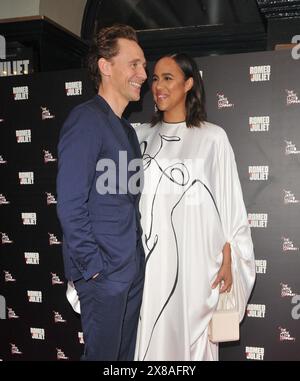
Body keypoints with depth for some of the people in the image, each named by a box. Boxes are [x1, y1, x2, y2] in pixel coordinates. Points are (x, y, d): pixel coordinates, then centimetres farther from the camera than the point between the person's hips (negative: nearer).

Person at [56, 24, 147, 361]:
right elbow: (70, 204, -18)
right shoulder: (85, 119, -14)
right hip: (103, 271, -8)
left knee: (126, 353, 19)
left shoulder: (126, 129, 14)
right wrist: (94, 267, -15)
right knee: (102, 355, 7)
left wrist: (137, 256, 11)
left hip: (132, 267, 8)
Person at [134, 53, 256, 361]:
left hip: (194, 258, -3)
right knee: (150, 337, 10)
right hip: (149, 257, 3)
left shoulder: (212, 137, -4)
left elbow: (229, 205, -3)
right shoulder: (141, 136, 7)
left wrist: (228, 261, -6)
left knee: (191, 337, 8)